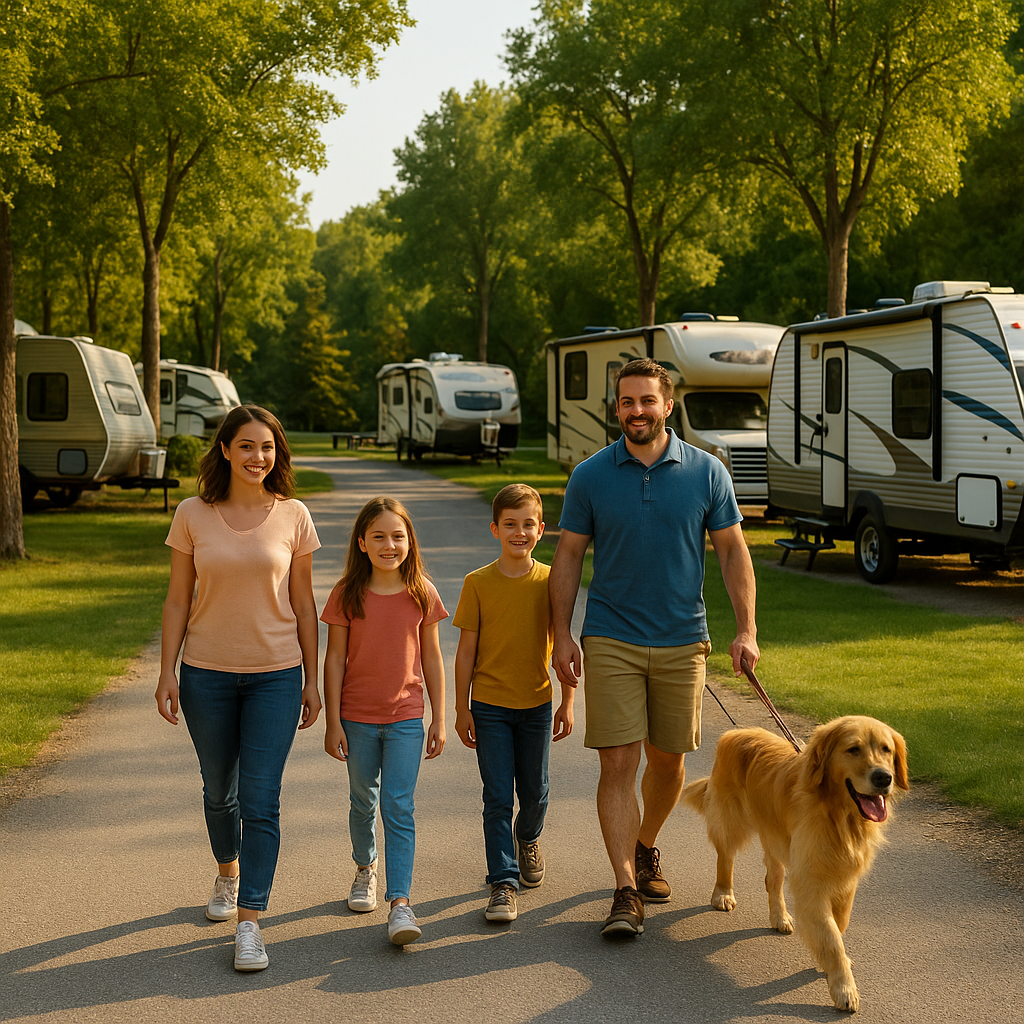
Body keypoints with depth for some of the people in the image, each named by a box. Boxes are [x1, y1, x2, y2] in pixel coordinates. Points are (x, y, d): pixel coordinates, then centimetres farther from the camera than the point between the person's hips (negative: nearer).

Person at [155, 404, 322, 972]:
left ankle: (249, 924, -3)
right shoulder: (193, 515, -2)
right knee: (219, 789, 17)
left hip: (275, 675, -1)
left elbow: (303, 605, 4)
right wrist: (167, 671, -3)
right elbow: (178, 600, 3)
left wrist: (311, 679, 4)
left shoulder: (293, 517, -2)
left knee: (260, 798, -7)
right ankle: (228, 873, 44)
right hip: (207, 674, 1)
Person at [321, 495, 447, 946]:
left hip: (405, 718, -1)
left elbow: (431, 657, 3)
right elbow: (335, 659, -3)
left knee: (398, 807, -8)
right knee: (363, 802, 17)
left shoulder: (421, 593, -3)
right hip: (357, 718, 1)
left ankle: (401, 902, -12)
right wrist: (333, 722, -5)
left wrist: (439, 719, 3)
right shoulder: (347, 595, -6)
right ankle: (365, 868, 41)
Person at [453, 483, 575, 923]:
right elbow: (467, 650, -2)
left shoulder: (550, 581, -3)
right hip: (490, 705, -2)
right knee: (497, 798, -3)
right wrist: (462, 709, -2)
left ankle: (528, 838, 45)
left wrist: (567, 702, 3)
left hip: (536, 704, 2)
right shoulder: (478, 583, -6)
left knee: (534, 792, 14)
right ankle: (503, 883, 3)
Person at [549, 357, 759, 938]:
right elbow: (569, 556, 4)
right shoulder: (591, 476, 0)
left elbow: (733, 550, 3)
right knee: (619, 763, -8)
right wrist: (563, 634, -3)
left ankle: (645, 848, 38)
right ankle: (627, 891, -7)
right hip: (611, 641, -1)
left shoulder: (706, 472, 0)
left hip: (683, 642, 2)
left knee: (669, 759, 12)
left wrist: (746, 630, -5)